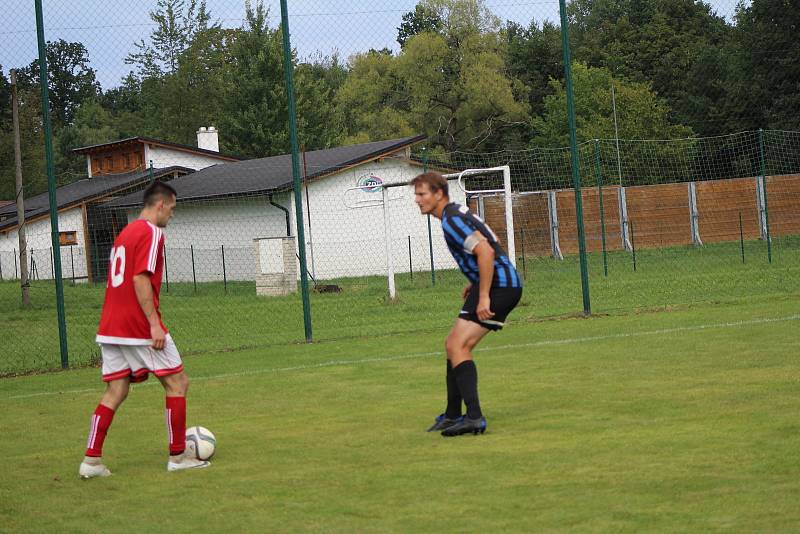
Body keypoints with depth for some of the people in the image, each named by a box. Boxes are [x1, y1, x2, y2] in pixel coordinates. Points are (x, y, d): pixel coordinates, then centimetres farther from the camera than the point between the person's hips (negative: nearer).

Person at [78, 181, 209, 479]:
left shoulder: (124, 234, 19)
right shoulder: (151, 233, -9)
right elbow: (140, 279, -19)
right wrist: (154, 323, -20)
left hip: (110, 328, 9)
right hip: (139, 328, -9)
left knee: (115, 392, 8)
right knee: (177, 384, 3)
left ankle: (91, 461, 0)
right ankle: (178, 456, 6)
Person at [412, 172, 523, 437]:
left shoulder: (452, 220, -15)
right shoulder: (457, 212, 18)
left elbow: (486, 251, -27)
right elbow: (491, 246, 29)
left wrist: (484, 296, -26)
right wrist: (476, 284, 24)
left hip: (498, 286, -11)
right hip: (501, 284, 11)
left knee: (457, 347, -16)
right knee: (454, 345, 16)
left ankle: (474, 418, -24)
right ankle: (453, 415, 21)